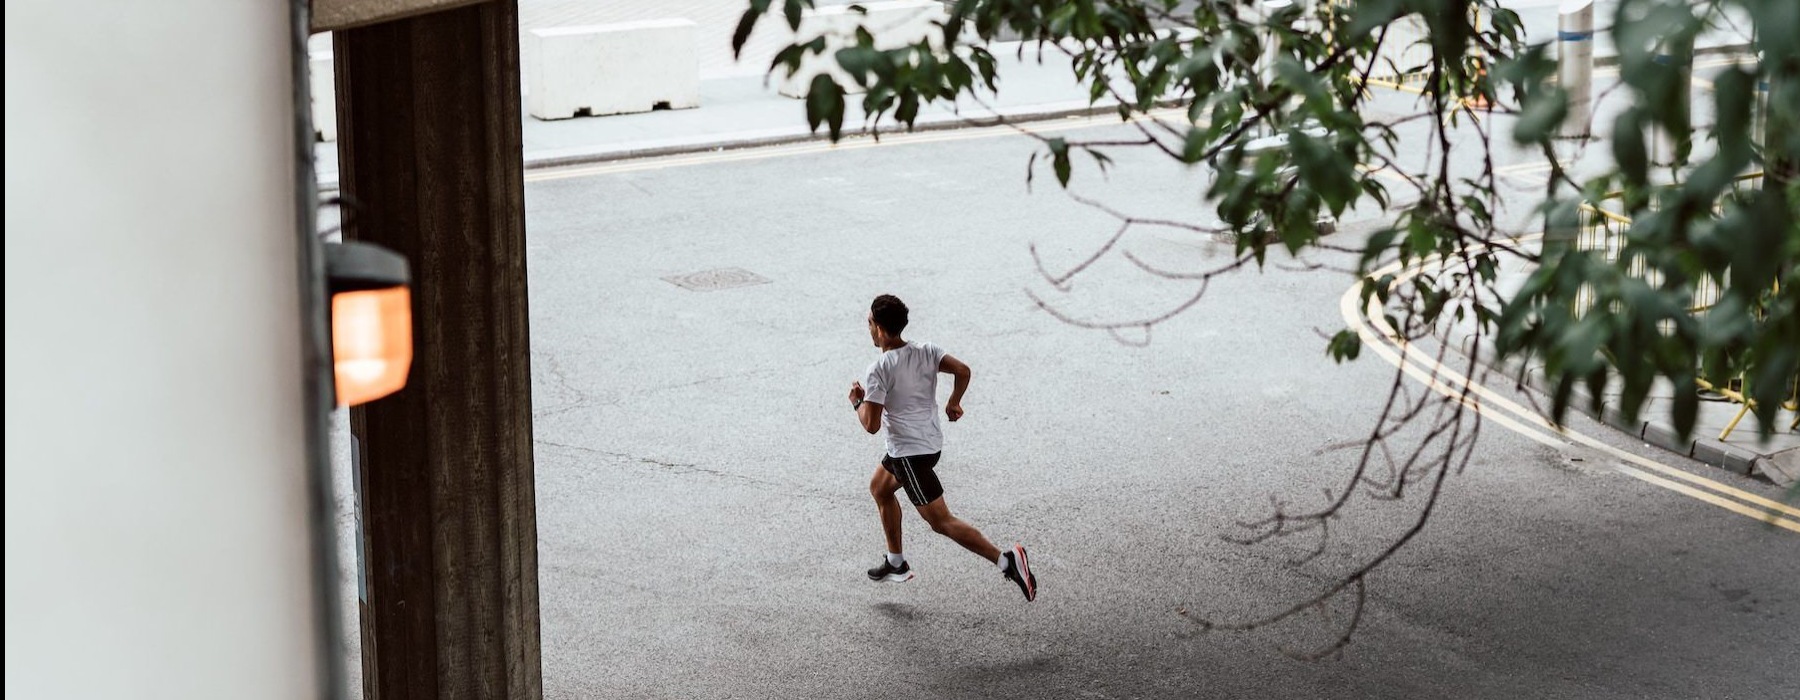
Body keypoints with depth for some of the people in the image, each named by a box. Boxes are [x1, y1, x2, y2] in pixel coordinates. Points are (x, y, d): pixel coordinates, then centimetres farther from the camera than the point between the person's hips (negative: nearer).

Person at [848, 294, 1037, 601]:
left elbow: (871, 425, -21)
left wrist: (858, 402, -1)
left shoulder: (878, 371, -19)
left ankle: (1006, 561, -19)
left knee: (941, 522, -7)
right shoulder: (925, 352, 0)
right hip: (930, 442, 9)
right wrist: (954, 403, 6)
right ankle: (896, 564, 36)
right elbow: (963, 371, -10)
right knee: (879, 488, 29)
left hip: (910, 452, -9)